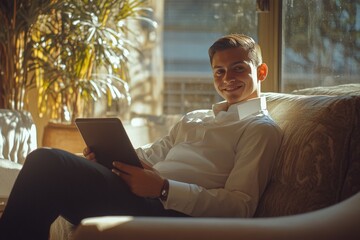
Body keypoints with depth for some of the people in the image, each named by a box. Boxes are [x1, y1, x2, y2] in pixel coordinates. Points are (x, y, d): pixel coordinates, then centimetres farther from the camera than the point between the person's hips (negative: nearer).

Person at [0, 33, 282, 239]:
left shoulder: (261, 128, 6)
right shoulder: (193, 119, 31)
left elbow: (240, 206, -6)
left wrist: (164, 189, -18)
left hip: (173, 212, -8)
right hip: (143, 201, 8)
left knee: (47, 162, -22)